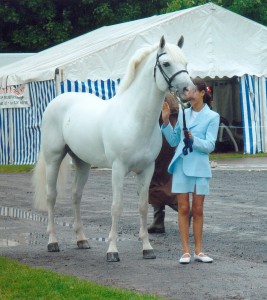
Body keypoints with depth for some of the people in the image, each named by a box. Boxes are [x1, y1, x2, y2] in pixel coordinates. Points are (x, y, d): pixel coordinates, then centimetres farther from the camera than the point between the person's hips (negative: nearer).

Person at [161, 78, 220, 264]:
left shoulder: (212, 117, -2)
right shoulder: (183, 113, 8)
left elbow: (210, 145, -9)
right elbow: (174, 141, 15)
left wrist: (193, 139, -24)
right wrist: (166, 122, 4)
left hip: (199, 166, -2)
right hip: (181, 164, 2)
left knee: (198, 209, 5)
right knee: (184, 208, 1)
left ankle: (198, 251, 13)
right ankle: (186, 251, 4)